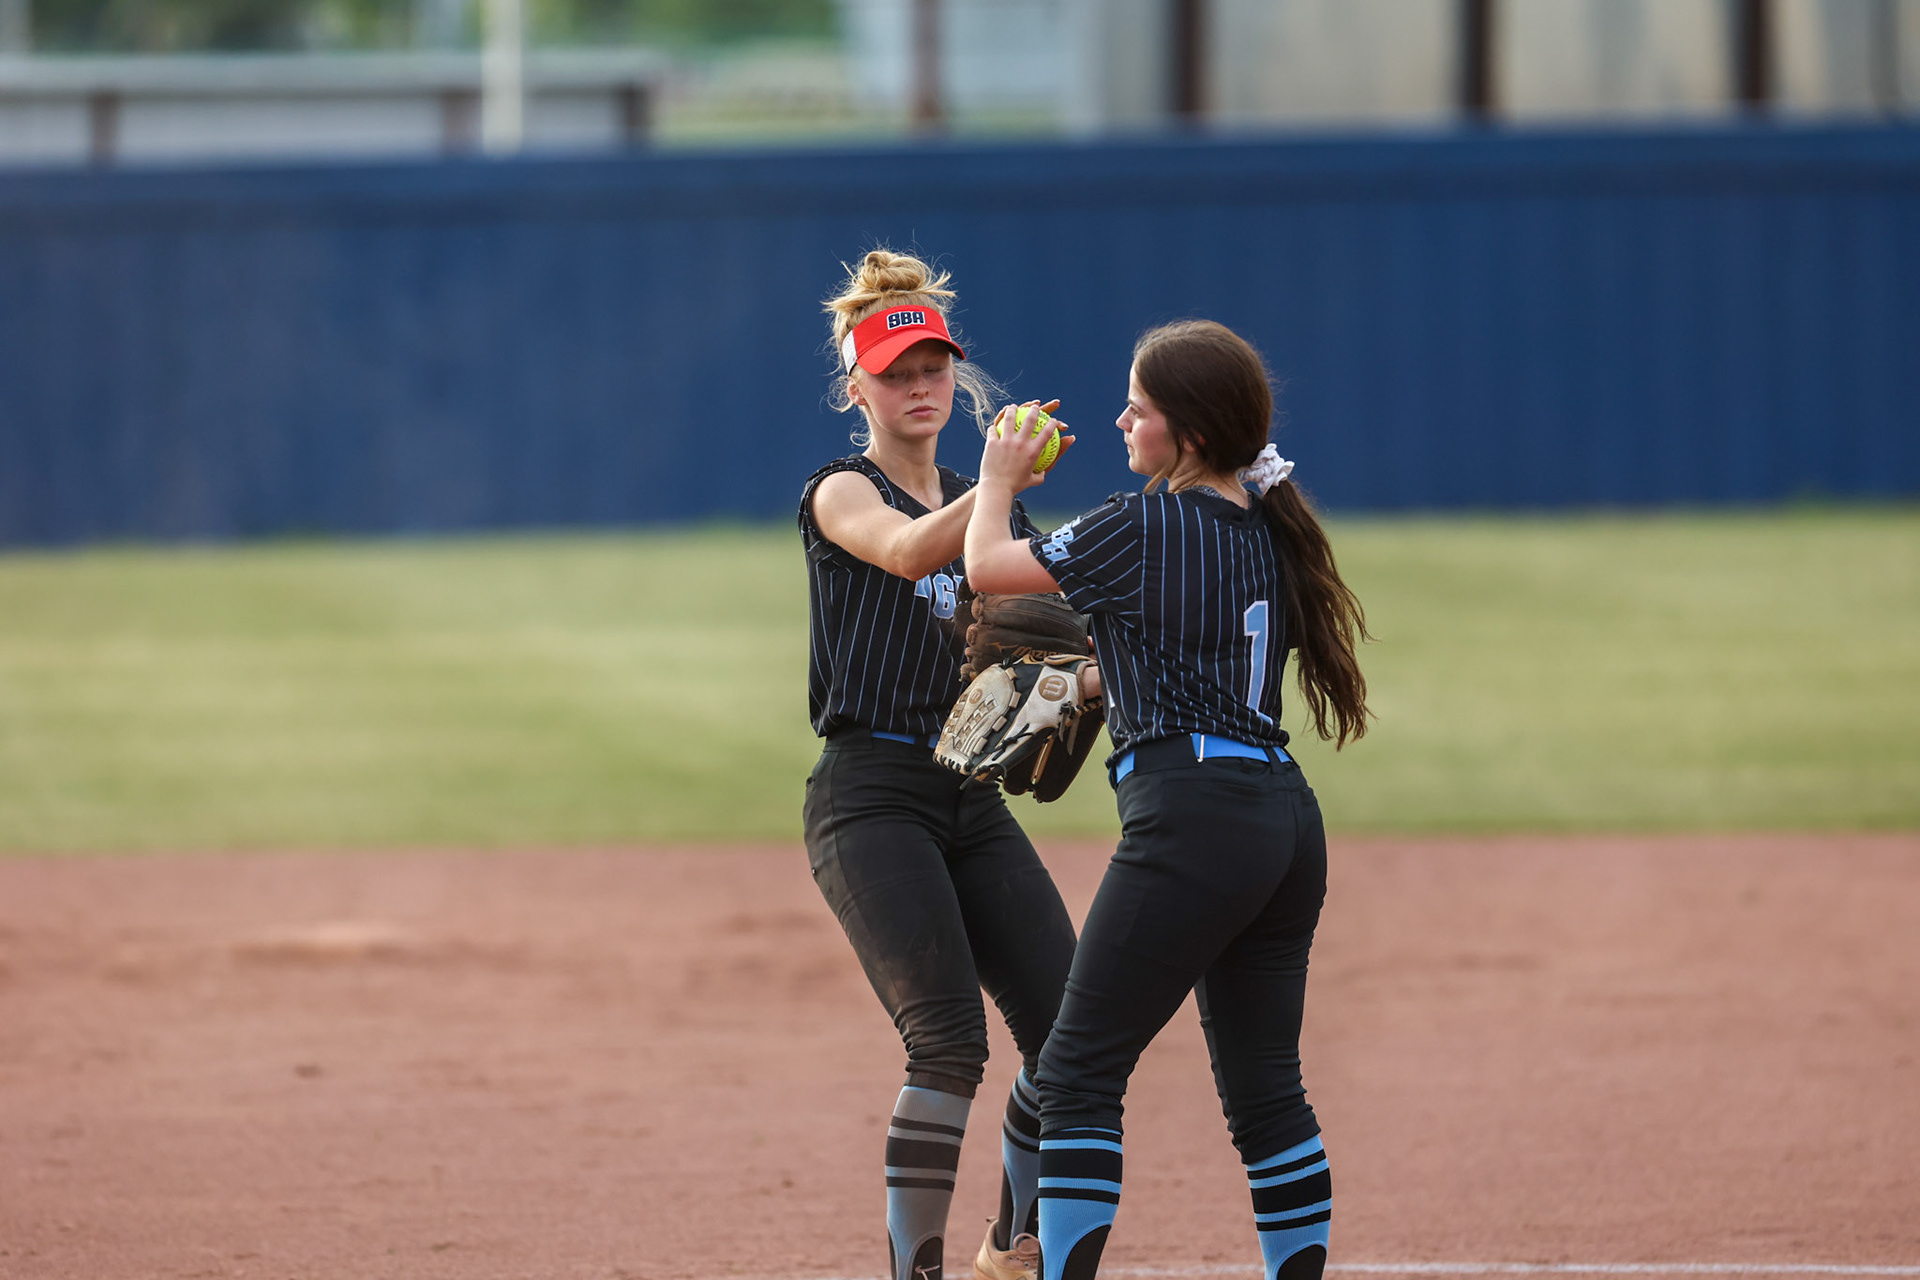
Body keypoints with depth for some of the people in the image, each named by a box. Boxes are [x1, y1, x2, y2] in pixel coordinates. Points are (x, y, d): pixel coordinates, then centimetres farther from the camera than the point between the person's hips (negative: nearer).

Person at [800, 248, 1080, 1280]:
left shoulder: (983, 507, 18)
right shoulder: (841, 493, -3)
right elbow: (906, 550, -25)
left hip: (971, 796, 6)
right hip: (870, 795, -6)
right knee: (949, 1039, -20)